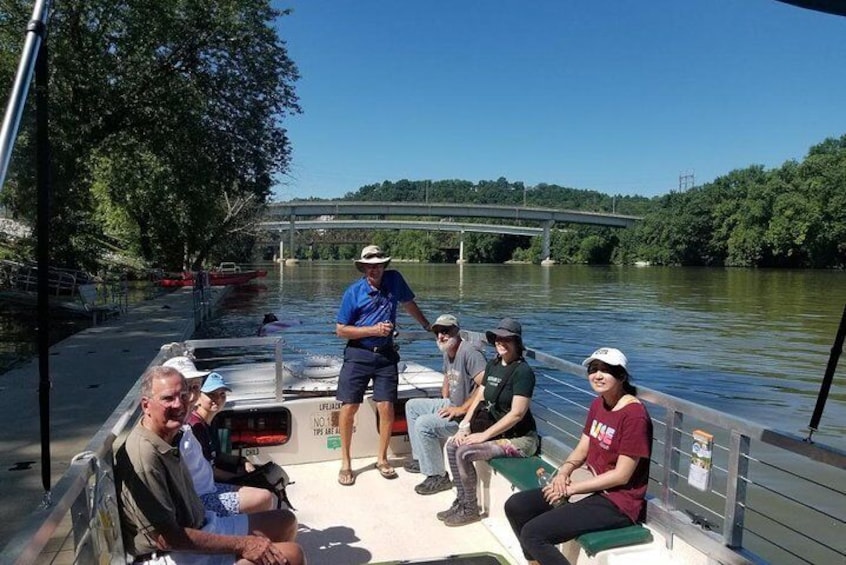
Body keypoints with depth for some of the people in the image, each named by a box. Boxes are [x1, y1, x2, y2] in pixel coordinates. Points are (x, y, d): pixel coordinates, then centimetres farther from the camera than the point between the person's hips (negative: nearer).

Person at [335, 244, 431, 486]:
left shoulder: (394, 279, 2)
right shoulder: (353, 292, -6)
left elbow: (409, 304, 19)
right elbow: (341, 330, -5)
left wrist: (429, 327, 26)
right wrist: (373, 330, -12)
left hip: (385, 355, 2)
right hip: (358, 355, -2)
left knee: (386, 406, -1)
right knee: (349, 407, -4)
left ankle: (382, 458, 18)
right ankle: (345, 462, 12)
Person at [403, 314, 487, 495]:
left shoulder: (469, 352, -23)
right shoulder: (448, 352, 8)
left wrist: (462, 409, -28)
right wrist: (445, 400, 15)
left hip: (468, 414, -11)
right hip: (451, 405, 11)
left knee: (424, 424, -25)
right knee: (412, 406, 16)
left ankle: (438, 477, -9)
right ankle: (421, 459, 22)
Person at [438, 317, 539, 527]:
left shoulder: (523, 371, -18)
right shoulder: (493, 365, 7)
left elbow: (517, 413, -23)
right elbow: (479, 397, 10)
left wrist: (484, 435, -20)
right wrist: (464, 425, -4)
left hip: (520, 438, -8)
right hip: (499, 431, 8)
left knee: (464, 453, -20)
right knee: (452, 444, -3)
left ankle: (470, 510, -1)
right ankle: (462, 500, 10)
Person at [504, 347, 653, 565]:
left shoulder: (634, 415, -20)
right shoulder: (597, 404, 8)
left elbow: (621, 475, -20)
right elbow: (581, 450, 12)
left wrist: (572, 487, -16)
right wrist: (563, 472, -8)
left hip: (619, 502, -9)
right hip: (594, 489, 9)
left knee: (533, 533, -21)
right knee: (515, 506, 3)